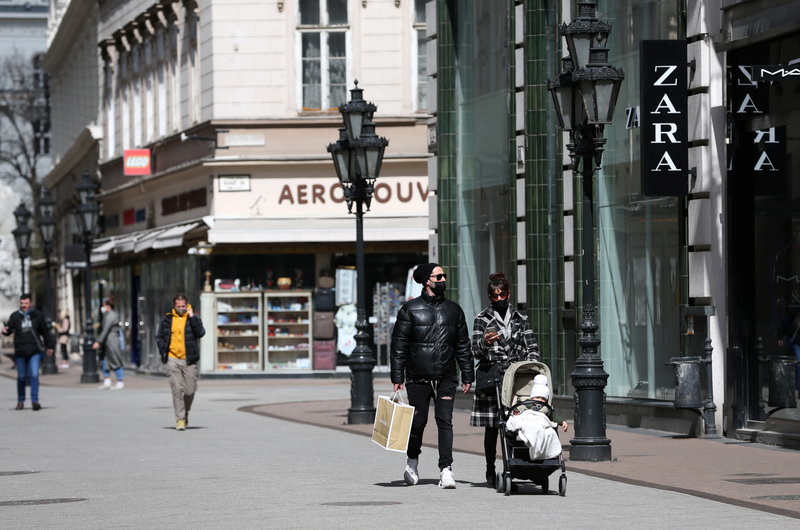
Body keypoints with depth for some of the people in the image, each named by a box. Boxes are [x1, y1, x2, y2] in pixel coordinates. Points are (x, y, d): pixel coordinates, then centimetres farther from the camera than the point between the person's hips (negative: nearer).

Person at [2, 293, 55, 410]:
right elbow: (9, 328, -3)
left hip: (35, 351, -1)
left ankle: (35, 401, -12)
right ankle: (20, 401, 22)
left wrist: (49, 346, 16)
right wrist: (5, 330, -27)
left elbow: (45, 332, 12)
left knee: (34, 375, -12)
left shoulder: (38, 315, 3)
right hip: (20, 352, 1)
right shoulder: (15, 316, 3)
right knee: (21, 377, 8)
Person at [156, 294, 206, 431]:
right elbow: (159, 337, 14)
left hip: (189, 359, 0)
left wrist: (192, 317, -15)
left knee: (190, 390, 1)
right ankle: (180, 419, -2)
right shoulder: (167, 319, 7)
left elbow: (201, 332, -12)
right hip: (173, 359, 0)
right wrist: (163, 351, 0)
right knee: (177, 390, -5)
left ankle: (185, 412, 26)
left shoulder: (193, 318, 4)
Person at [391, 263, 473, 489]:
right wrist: (397, 377, -5)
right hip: (418, 377, -2)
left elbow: (463, 345, 15)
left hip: (446, 378, 2)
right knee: (417, 421, 4)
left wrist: (467, 376, 10)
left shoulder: (453, 310, 11)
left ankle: (446, 470, -10)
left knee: (445, 421, -8)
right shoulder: (410, 309, 2)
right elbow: (399, 345, 1)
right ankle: (412, 461, 29)